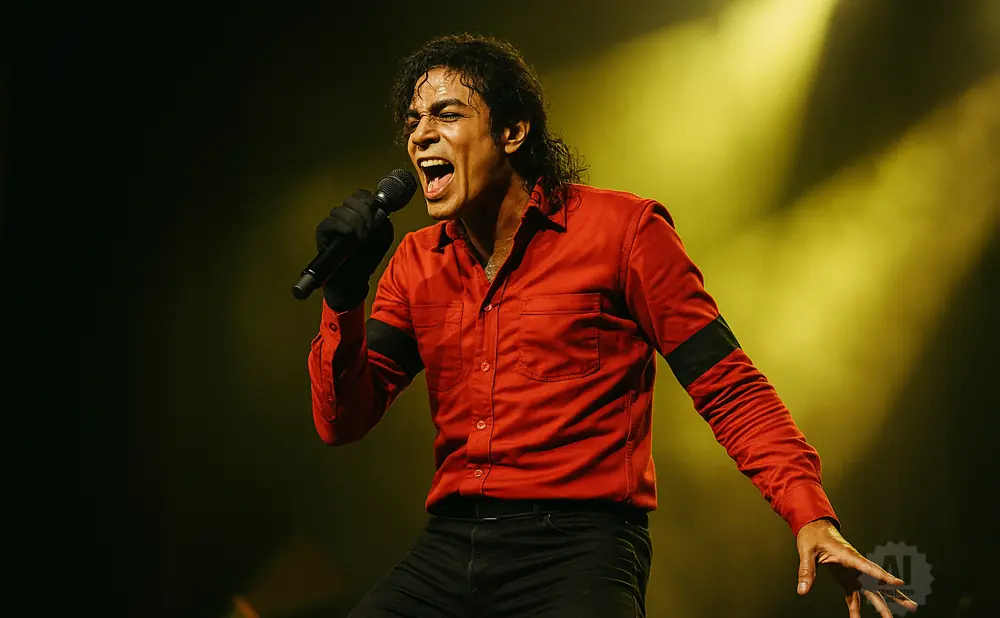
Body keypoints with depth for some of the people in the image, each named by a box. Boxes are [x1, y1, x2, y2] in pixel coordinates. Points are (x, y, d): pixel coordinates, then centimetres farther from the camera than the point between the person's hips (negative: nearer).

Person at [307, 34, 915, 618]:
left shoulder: (620, 229, 0)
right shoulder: (417, 263, 13)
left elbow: (728, 388, -2)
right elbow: (343, 420, 9)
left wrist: (811, 513, -15)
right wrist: (343, 295, -7)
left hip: (579, 545, -4)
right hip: (447, 547, 5)